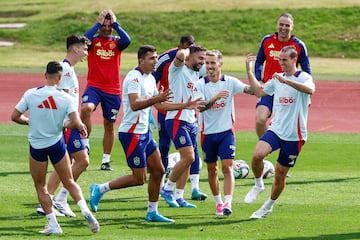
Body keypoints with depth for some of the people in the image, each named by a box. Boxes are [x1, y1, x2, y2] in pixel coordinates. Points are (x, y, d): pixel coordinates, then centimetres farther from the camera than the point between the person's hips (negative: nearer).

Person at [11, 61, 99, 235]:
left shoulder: (30, 94, -11)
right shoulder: (65, 98, -10)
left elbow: (14, 116, -6)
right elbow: (77, 123, -17)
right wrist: (65, 125, 5)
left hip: (37, 146, -1)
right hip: (57, 144, 1)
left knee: (40, 186, 13)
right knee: (69, 182, 15)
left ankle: (53, 224, 8)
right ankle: (85, 210, -5)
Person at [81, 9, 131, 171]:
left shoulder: (116, 42, 6)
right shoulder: (93, 41, 2)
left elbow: (127, 40, -17)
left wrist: (115, 24, -11)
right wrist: (98, 24, -15)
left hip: (113, 90, 2)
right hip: (94, 86, -2)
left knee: (109, 126, 10)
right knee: (86, 108, -32)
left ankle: (106, 161, 20)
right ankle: (85, 144, -17)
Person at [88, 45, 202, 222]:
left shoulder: (150, 78, 13)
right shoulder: (134, 77, -17)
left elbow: (159, 105, 24)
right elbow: (134, 104, -30)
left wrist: (184, 106, 20)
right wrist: (155, 99, -41)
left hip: (144, 132, 10)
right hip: (131, 133, -10)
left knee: (158, 171, 9)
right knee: (138, 178, -7)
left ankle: (152, 212, 18)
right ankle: (100, 189, 4)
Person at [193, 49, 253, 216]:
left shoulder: (230, 82, -4)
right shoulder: (200, 85, -4)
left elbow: (250, 90, -18)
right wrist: (215, 98, -34)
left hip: (226, 132, -2)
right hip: (208, 133, 2)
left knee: (227, 168, -13)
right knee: (212, 170, 11)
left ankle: (227, 203, -20)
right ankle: (218, 202, 26)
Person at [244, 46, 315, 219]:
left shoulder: (303, 77, -8)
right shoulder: (276, 79, 11)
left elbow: (310, 89, -32)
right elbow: (259, 91, 24)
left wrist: (285, 81, -40)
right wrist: (249, 71, 15)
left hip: (294, 135, -4)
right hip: (276, 130, 4)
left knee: (280, 174, 5)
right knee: (257, 155, -24)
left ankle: (269, 206, 26)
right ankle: (258, 185, 1)